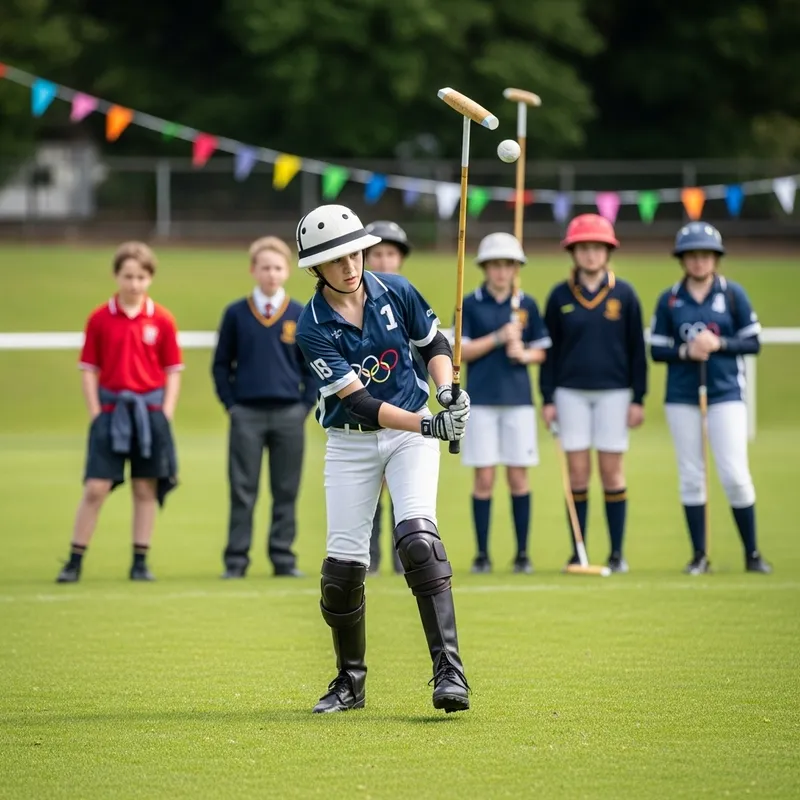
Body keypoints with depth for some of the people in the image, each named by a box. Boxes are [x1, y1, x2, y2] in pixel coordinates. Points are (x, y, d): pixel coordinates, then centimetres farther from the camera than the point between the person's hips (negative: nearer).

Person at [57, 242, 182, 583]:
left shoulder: (162, 320, 1)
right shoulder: (99, 319, 0)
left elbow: (173, 370, 5)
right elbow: (89, 369, 3)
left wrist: (166, 413, -4)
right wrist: (95, 412, -4)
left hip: (151, 411, 1)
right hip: (110, 411, -1)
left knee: (146, 489, 6)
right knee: (95, 488, -3)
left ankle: (140, 561, 14)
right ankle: (75, 561, 3)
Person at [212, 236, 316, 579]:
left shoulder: (301, 316, 5)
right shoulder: (236, 314, 3)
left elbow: (313, 367, 9)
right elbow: (221, 364, 7)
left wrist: (306, 405, 0)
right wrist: (230, 404, -1)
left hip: (289, 414, 1)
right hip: (246, 414, -1)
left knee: (286, 491, 5)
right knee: (243, 492, 0)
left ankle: (283, 558, 10)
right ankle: (236, 560, 3)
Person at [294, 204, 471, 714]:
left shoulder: (396, 292, -7)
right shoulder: (314, 328, -15)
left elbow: (435, 344, 11)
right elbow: (359, 401, -21)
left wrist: (448, 389, -9)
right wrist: (429, 425, -31)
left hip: (411, 433, 0)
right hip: (351, 444, 0)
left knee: (417, 536, -21)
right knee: (344, 562, -2)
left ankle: (449, 670, -25)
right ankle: (350, 681, 20)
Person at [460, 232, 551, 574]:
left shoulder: (526, 305, 7)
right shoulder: (471, 304, 2)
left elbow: (541, 351, 11)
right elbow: (462, 351, -4)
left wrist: (524, 354, -10)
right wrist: (499, 338, -14)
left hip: (518, 399, 1)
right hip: (481, 400, -1)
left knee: (518, 477, 2)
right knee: (484, 479, -1)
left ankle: (522, 553, 9)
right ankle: (482, 553, 6)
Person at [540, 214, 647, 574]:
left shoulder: (623, 294, 1)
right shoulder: (560, 296, 4)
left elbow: (637, 349, 4)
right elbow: (550, 351, 7)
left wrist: (638, 398, 0)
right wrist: (547, 399, 2)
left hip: (613, 392, -1)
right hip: (571, 392, 1)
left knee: (611, 470, 0)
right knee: (578, 472, 0)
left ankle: (617, 553, 6)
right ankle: (577, 553, 5)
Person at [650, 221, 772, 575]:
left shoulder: (733, 294, 0)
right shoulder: (669, 300, 4)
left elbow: (753, 343, 0)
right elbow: (657, 349, 5)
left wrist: (719, 344, -16)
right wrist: (685, 351, -14)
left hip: (725, 393, -2)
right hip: (681, 396, 2)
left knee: (735, 475, -7)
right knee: (690, 476, 4)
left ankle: (752, 553, 4)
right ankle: (699, 556, 11)